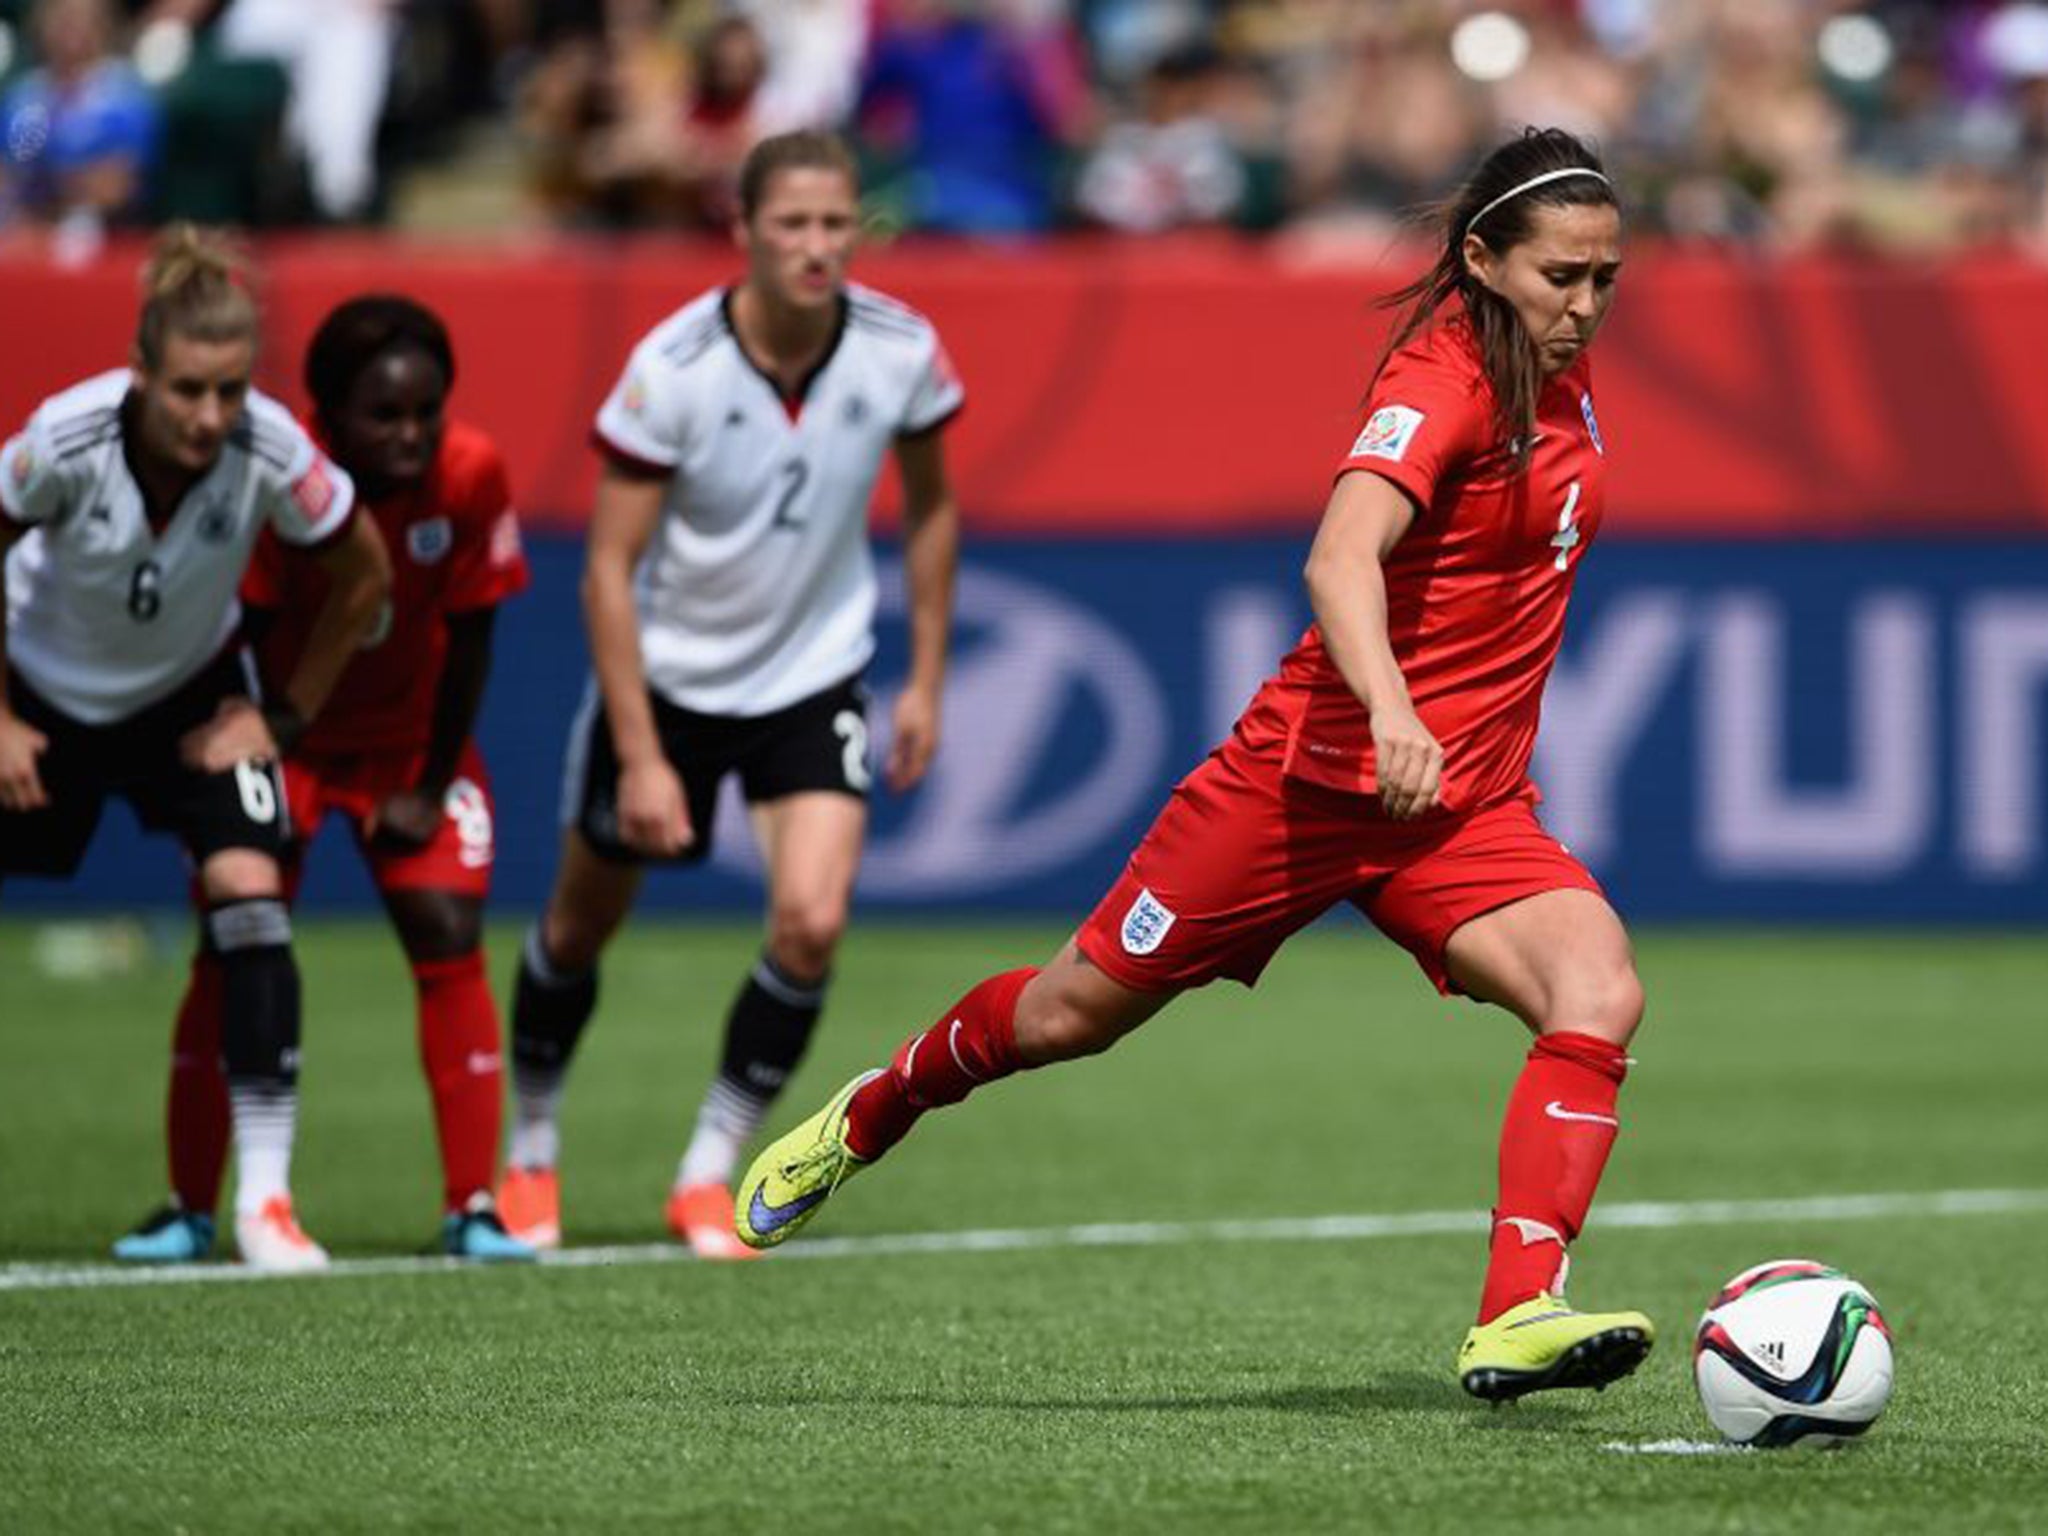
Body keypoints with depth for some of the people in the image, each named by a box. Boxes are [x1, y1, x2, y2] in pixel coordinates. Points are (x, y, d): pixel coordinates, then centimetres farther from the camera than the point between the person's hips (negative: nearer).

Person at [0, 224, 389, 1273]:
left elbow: (364, 577, -10)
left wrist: (285, 714, -7)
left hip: (190, 700, 0)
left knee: (250, 897, -19)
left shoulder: (271, 453, -29)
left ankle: (265, 1196, -16)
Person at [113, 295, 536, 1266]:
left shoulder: (471, 474, -23)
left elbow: (468, 640, -12)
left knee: (450, 941, -11)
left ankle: (472, 1209, -6)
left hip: (409, 736, 1)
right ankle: (190, 1210, 3)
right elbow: (243, 629, -17)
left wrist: (430, 787, -8)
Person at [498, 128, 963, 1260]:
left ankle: (709, 1174, -1)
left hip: (813, 678, 1)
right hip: (666, 673, -1)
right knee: (581, 923, 12)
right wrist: (641, 758, -21)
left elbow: (928, 508, 6)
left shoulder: (900, 352, -14)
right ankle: (530, 1149, 37)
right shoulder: (672, 369, -23)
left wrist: (926, 680, 4)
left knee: (812, 923, -18)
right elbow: (609, 570, -18)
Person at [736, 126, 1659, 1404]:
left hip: (1466, 807, 6)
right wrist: (1391, 709, -53)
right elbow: (1341, 556, -37)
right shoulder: (1443, 378, -20)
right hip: (1317, 771, -6)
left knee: (1600, 997, -21)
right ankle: (869, 1116, 38)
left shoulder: (1565, 371, 4)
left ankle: (1516, 1319, -29)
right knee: (1075, 1010, 9)